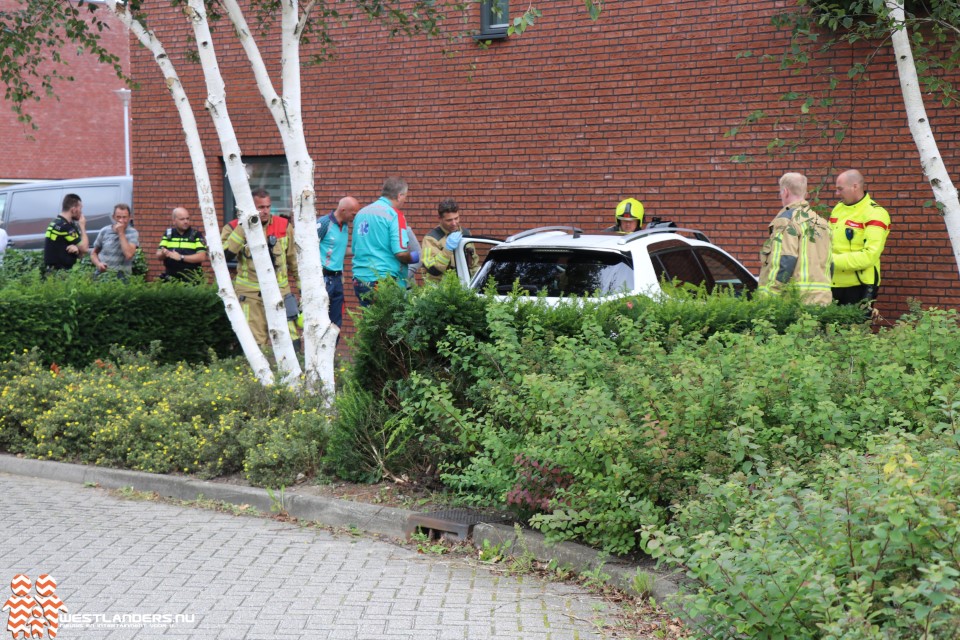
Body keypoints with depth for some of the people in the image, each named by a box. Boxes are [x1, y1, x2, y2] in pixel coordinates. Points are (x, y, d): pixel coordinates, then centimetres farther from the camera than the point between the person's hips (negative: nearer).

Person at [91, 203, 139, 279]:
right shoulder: (104, 231, 10)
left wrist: (121, 233, -9)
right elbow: (94, 253, 19)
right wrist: (98, 264, -2)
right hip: (101, 275, 1)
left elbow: (129, 255, -14)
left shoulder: (132, 233, 1)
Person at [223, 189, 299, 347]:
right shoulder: (237, 227, -1)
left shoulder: (284, 226, 6)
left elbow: (293, 257, 16)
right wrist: (243, 228, -19)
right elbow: (225, 255, -16)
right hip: (250, 295, -1)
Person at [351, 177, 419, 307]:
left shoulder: (361, 213, 12)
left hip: (359, 280, 7)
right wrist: (414, 258, 4)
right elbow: (400, 252, -16)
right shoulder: (394, 215, -9)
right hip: (384, 280, -7)